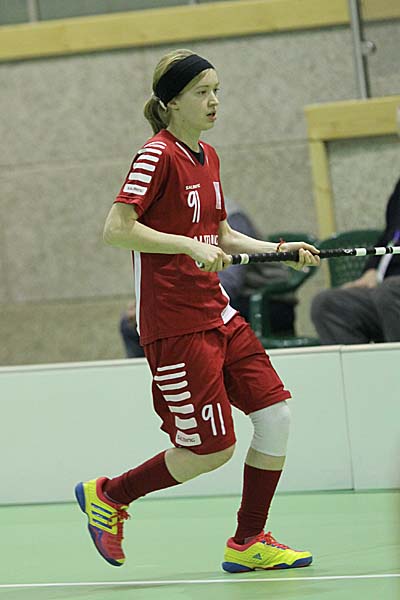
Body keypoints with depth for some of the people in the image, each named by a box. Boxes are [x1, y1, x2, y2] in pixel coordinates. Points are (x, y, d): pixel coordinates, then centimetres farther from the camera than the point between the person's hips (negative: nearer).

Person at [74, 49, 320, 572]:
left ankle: (249, 543, 12)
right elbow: (117, 228, -21)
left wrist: (280, 250, 10)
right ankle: (107, 495, 15)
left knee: (275, 414, 0)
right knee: (213, 451, -7)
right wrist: (190, 246, -27)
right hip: (175, 326, -8)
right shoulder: (157, 155, -13)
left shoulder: (208, 157, 13)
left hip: (216, 313, 8)